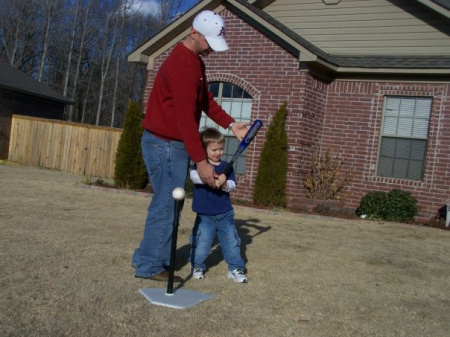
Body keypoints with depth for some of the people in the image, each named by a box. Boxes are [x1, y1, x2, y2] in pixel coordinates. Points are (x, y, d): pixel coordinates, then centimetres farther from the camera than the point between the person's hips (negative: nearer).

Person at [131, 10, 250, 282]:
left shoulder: (195, 61, 13)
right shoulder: (182, 65, -20)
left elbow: (206, 99, 17)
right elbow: (185, 118, -24)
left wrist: (230, 124, 3)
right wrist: (201, 161, -23)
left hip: (174, 145, 10)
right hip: (165, 145, -10)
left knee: (168, 204, 14)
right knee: (167, 205, -4)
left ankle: (147, 258, 25)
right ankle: (150, 266, 8)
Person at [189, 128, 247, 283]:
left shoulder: (226, 166, 4)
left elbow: (232, 185, -2)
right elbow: (194, 175, -26)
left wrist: (224, 184, -26)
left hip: (225, 213, 3)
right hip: (204, 214, -3)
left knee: (231, 240, 6)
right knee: (201, 241, -1)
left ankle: (235, 268, 19)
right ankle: (197, 266, 22)